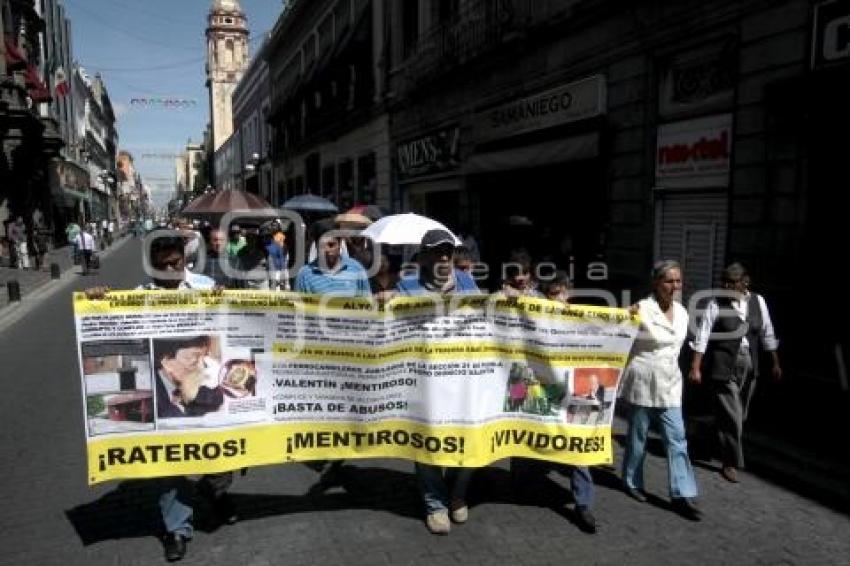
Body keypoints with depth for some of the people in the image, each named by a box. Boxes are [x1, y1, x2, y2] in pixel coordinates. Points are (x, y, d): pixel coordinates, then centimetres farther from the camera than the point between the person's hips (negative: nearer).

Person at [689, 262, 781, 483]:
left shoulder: (758, 301, 3)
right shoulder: (716, 304, -10)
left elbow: (767, 334, 11)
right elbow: (702, 335, -12)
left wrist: (776, 363, 15)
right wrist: (696, 368, -16)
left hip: (749, 366, 5)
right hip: (724, 367, -4)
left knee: (740, 415, 16)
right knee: (731, 415, -2)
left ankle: (727, 447, 39)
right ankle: (730, 463, 13)